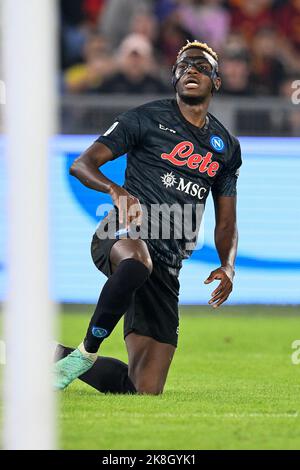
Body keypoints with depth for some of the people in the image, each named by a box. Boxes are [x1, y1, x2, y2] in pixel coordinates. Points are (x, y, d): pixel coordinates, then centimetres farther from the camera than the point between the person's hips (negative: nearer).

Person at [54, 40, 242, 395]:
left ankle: (63, 358, 24)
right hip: (122, 236, -5)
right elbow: (82, 164, -1)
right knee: (138, 262, -45)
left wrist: (228, 266, 2)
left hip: (167, 266, 5)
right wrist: (117, 190, -22)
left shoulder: (226, 146, 19)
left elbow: (226, 223, 23)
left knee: (145, 390, -1)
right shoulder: (147, 119, 5)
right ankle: (86, 353, -27)